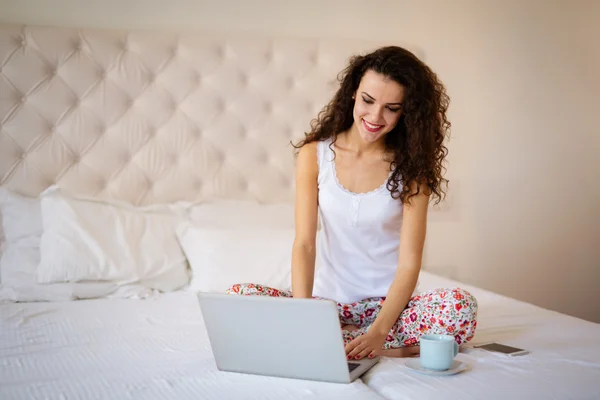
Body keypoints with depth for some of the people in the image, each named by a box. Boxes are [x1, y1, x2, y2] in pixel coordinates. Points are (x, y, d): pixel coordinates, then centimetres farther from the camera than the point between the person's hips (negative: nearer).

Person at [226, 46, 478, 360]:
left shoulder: (410, 166, -5)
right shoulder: (315, 154, -2)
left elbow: (409, 263, -12)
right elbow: (304, 244, -10)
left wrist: (378, 331, -28)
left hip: (388, 302, -1)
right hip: (329, 299, 1)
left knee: (461, 306, -30)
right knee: (238, 295, -24)